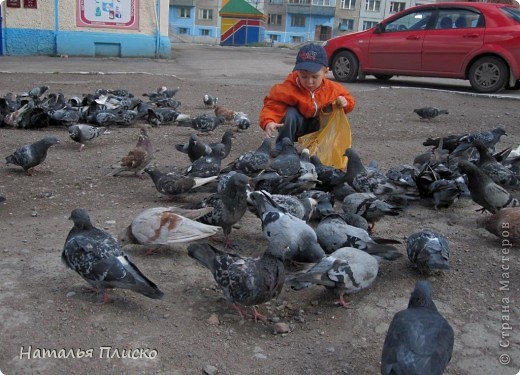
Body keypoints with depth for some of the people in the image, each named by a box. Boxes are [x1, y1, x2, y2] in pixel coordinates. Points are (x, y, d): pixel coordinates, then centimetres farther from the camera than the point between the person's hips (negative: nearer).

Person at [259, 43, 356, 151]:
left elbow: (347, 97, 2)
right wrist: (268, 122, -55)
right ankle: (282, 149, -14)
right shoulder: (289, 88, -30)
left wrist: (345, 102, -23)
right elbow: (273, 105, -35)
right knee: (290, 114, -32)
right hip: (295, 126, -3)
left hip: (318, 127, 3)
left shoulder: (332, 89, -16)